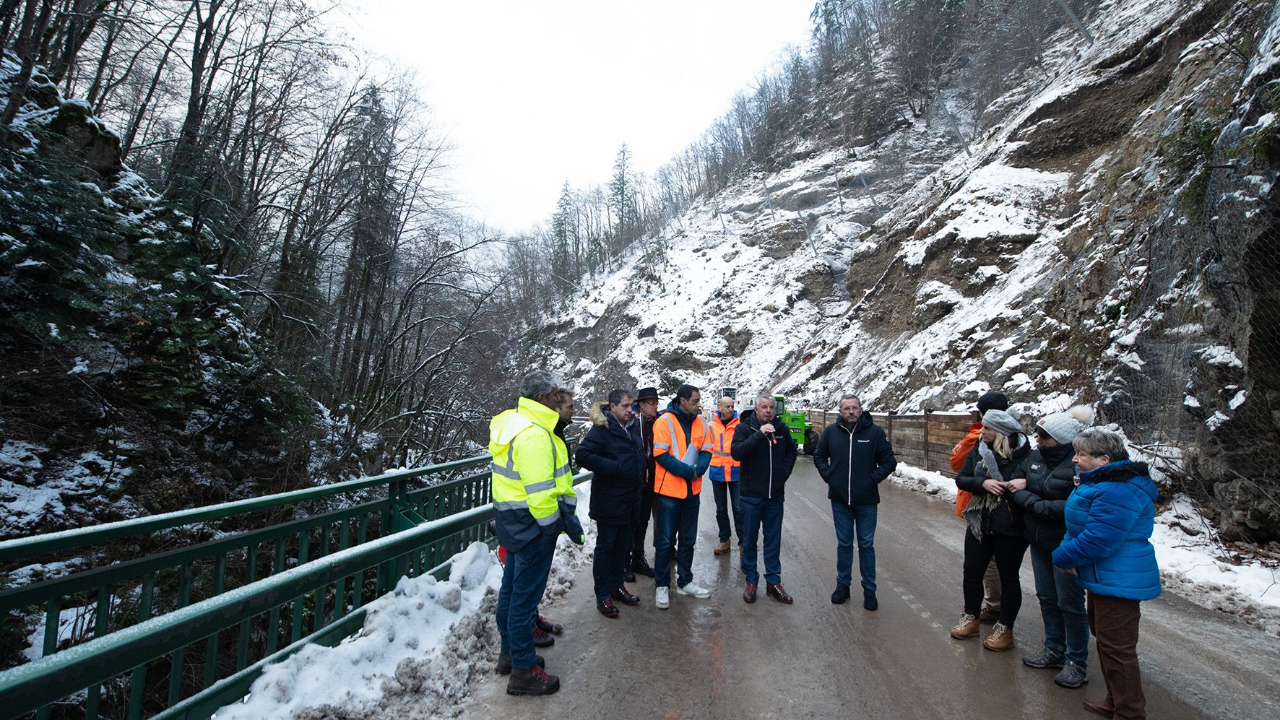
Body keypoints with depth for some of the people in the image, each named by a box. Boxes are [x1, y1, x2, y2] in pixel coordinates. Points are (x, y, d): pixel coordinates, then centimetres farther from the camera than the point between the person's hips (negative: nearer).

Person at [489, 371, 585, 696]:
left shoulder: (512, 421, 8)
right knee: (526, 594, 2)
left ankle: (509, 651, 38)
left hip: (511, 519, 10)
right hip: (532, 523, -10)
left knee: (512, 587, 21)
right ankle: (523, 670, 16)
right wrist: (557, 523, -16)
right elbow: (539, 491, -27)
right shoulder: (534, 434, -25)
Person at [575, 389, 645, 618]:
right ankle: (603, 595, 13)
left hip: (630, 500, 8)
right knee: (605, 546, 3)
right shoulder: (601, 429, -17)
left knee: (623, 545, 17)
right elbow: (582, 454, -27)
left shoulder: (632, 427, 9)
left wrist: (640, 467, 8)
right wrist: (614, 467, -24)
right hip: (609, 501, -8)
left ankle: (617, 586, 32)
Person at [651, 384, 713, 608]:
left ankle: (685, 581, 31)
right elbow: (661, 454, -18)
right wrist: (688, 471, -21)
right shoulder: (665, 421, -12)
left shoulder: (700, 422, 6)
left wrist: (698, 468, -15)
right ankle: (662, 586, 17)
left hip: (692, 490, 6)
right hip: (668, 490, -6)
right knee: (665, 540, 4)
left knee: (688, 539, 16)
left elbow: (706, 450, 5)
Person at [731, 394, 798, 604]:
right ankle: (751, 581, 20)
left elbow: (792, 451, 21)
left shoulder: (781, 429, 3)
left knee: (773, 540, 11)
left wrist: (784, 472, 7)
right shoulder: (744, 427, -8)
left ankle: (773, 582, 21)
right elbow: (736, 453, -24)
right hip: (751, 495, -3)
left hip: (775, 494, 3)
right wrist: (759, 434, -28)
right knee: (750, 539, 7)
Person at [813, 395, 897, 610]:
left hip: (866, 500, -2)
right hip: (839, 499, 2)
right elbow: (819, 456, 12)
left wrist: (873, 479, -9)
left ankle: (869, 589, 21)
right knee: (843, 544, 13)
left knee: (866, 545, 8)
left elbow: (889, 461, -1)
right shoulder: (831, 431, -1)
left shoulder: (874, 432, -7)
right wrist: (828, 476, 0)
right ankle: (842, 584, 26)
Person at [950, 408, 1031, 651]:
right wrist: (983, 483, -18)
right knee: (972, 571, 13)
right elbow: (961, 479, -1)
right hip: (979, 523, 4)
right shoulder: (978, 450, 0)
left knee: (1008, 577, 11)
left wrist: (1026, 482, -27)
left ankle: (1004, 629, 27)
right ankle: (970, 618, 32)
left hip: (1010, 527, -4)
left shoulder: (1025, 454, -14)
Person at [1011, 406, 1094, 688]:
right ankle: (1054, 649, 36)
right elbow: (1019, 487, 6)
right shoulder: (1035, 455, 0)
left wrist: (1035, 504, -20)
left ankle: (1077, 662, 24)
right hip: (1039, 541, 7)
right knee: (1046, 598, 19)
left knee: (1070, 603, 6)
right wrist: (1021, 494, -14)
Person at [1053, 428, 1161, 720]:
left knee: (1116, 649, 1)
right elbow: (1079, 525, 15)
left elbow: (1097, 540, -30)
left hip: (1119, 582, -11)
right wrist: (1069, 552, -3)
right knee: (1105, 639, 23)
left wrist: (1062, 556, -15)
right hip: (1102, 577, 11)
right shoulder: (1100, 481, 8)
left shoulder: (1118, 492, -27)